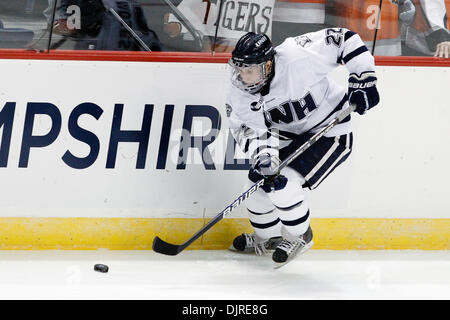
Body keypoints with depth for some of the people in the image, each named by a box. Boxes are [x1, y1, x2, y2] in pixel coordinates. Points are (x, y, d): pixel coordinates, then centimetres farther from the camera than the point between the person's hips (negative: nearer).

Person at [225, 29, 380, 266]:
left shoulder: (296, 59, -33)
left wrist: (363, 82, -26)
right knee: (259, 180, 5)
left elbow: (344, 39, -25)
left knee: (284, 184, -21)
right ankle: (266, 238, 34)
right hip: (289, 136, 7)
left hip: (330, 132, -7)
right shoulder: (239, 91, -15)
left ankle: (299, 237, 6)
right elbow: (252, 128, -17)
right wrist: (263, 157, -37)